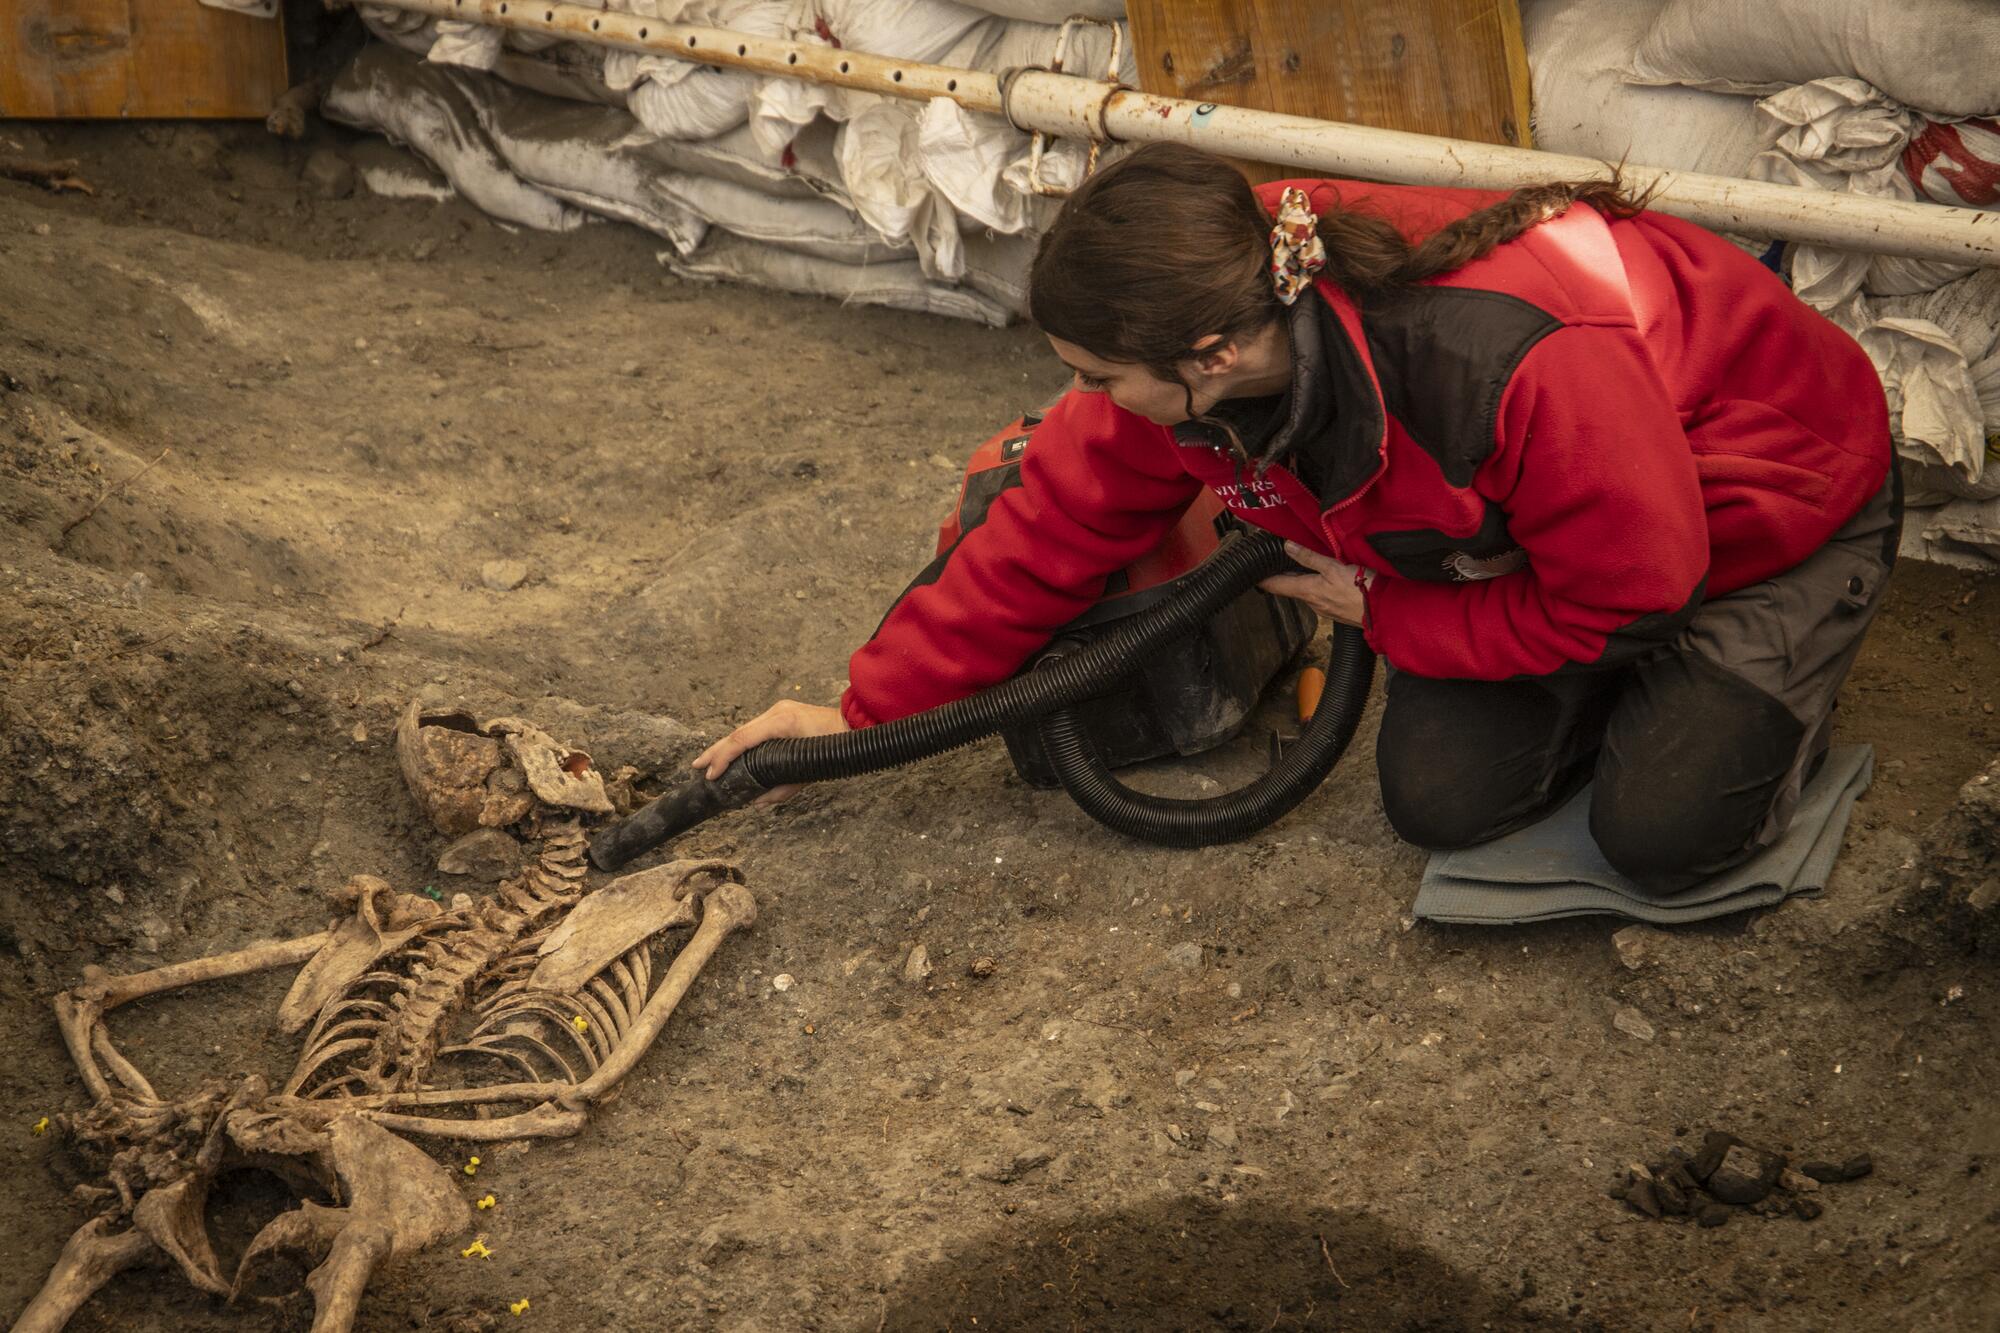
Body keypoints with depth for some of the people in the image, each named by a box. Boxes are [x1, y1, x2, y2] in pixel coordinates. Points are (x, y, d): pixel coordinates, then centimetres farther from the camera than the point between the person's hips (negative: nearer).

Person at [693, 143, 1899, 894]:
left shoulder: (1518, 365, -44)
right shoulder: (1195, 342, -22)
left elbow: (1631, 589, -29)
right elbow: (1059, 525, -9)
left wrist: (1386, 613, -19)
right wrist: (865, 710, -8)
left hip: (1770, 500, -6)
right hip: (1539, 524, 6)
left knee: (1661, 831, -17)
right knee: (1439, 799, -8)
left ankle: (1777, 684, 14)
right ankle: (1632, 686, 18)